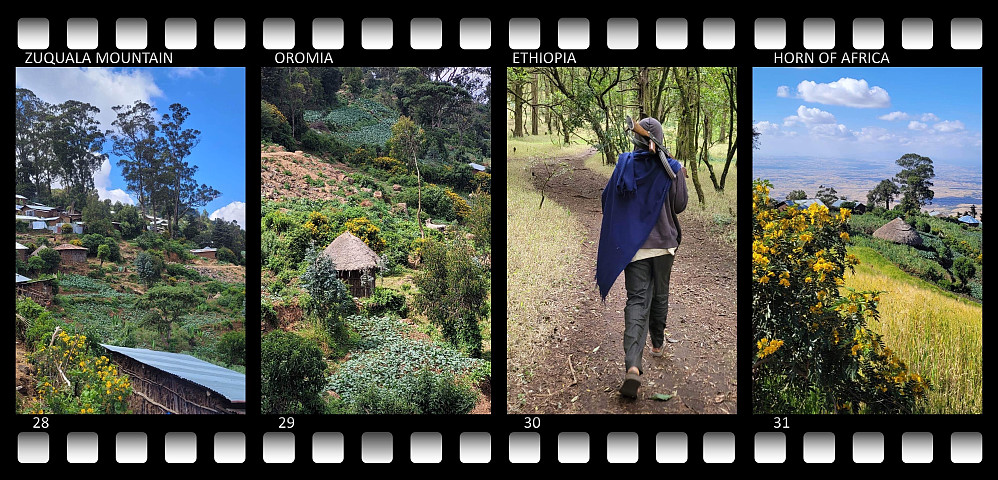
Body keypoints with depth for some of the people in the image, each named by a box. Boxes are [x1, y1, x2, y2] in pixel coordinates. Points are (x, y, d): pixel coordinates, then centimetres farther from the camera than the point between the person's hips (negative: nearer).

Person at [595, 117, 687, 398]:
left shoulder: (625, 165, -5)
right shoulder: (672, 169, -8)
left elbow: (607, 198, 2)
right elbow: (680, 206, 0)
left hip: (632, 243, 0)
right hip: (664, 243, 0)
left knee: (637, 300, -4)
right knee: (660, 294, 21)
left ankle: (632, 365, -22)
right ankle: (657, 343, 41)